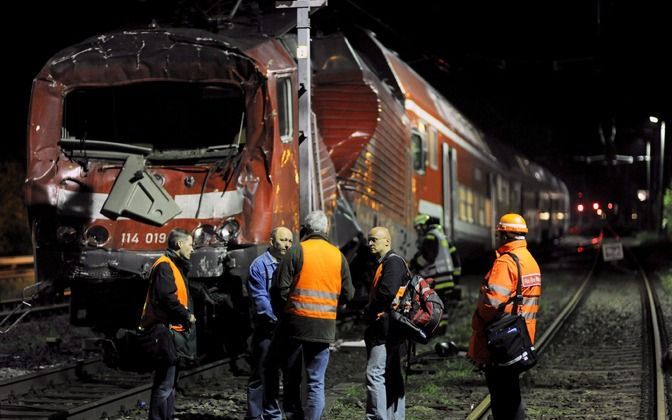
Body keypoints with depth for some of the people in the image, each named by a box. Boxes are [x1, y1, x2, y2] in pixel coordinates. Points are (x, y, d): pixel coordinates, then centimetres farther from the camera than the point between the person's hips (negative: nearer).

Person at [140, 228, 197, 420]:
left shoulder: (176, 266, 21)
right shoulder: (164, 266, -12)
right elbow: (167, 298, -23)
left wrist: (188, 316, 7)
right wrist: (187, 316, -13)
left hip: (175, 331, 11)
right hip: (167, 331, -11)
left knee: (170, 382, 16)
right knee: (164, 384, -11)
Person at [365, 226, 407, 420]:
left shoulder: (393, 262, -11)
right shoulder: (384, 264, 22)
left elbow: (387, 293, -23)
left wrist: (371, 310, -9)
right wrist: (372, 311, 8)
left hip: (385, 326, -11)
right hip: (390, 329, 11)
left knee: (374, 373, -15)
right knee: (392, 376, 12)